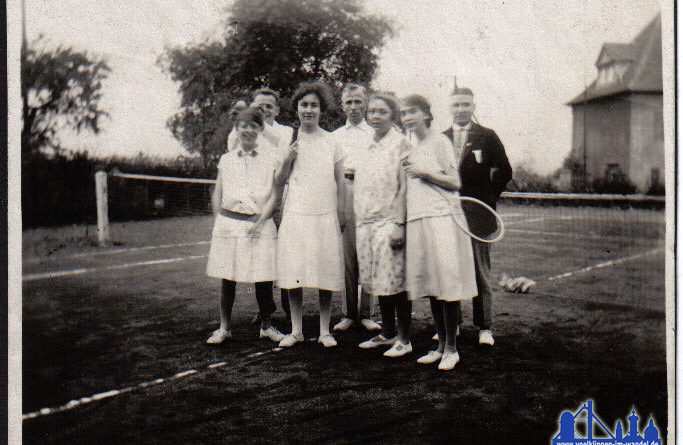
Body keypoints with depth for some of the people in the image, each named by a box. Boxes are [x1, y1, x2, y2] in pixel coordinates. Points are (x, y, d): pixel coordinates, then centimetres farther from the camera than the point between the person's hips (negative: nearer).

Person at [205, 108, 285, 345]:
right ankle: (224, 327, 15)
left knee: (264, 278, 1)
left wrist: (259, 221, -9)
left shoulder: (269, 160, 6)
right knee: (227, 278, 4)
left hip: (260, 225, -1)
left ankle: (266, 325, 16)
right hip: (228, 225, 1)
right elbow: (217, 194, 13)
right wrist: (221, 218, 0)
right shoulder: (226, 160, 11)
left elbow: (274, 196, 1)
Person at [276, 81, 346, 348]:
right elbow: (279, 181, 7)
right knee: (294, 274, 0)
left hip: (326, 216, 0)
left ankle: (324, 331, 13)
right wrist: (289, 159, -9)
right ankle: (296, 330, 12)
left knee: (326, 274, 1)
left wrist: (341, 212, 3)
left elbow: (340, 181, 9)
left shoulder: (331, 141, 6)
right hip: (295, 215, 0)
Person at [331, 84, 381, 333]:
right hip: (342, 193, 2)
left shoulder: (375, 134, 14)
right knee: (346, 255, 0)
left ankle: (366, 313, 5)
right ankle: (349, 313, 8)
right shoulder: (334, 136, 20)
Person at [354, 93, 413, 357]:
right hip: (365, 222, 7)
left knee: (396, 282, -5)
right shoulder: (364, 148, 16)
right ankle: (387, 333, 24)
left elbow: (405, 187, -10)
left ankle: (404, 339, 5)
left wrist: (400, 224, -15)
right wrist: (358, 221, 14)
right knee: (377, 282, 11)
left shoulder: (401, 144, -4)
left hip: (390, 222, -7)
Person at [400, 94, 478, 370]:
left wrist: (425, 172, -12)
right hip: (416, 219, 7)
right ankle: (441, 345, 16)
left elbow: (455, 183, -7)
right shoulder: (409, 146, 17)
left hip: (441, 217, -6)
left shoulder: (440, 142, -2)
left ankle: (451, 349, 3)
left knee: (447, 284, -5)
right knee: (430, 286, 8)